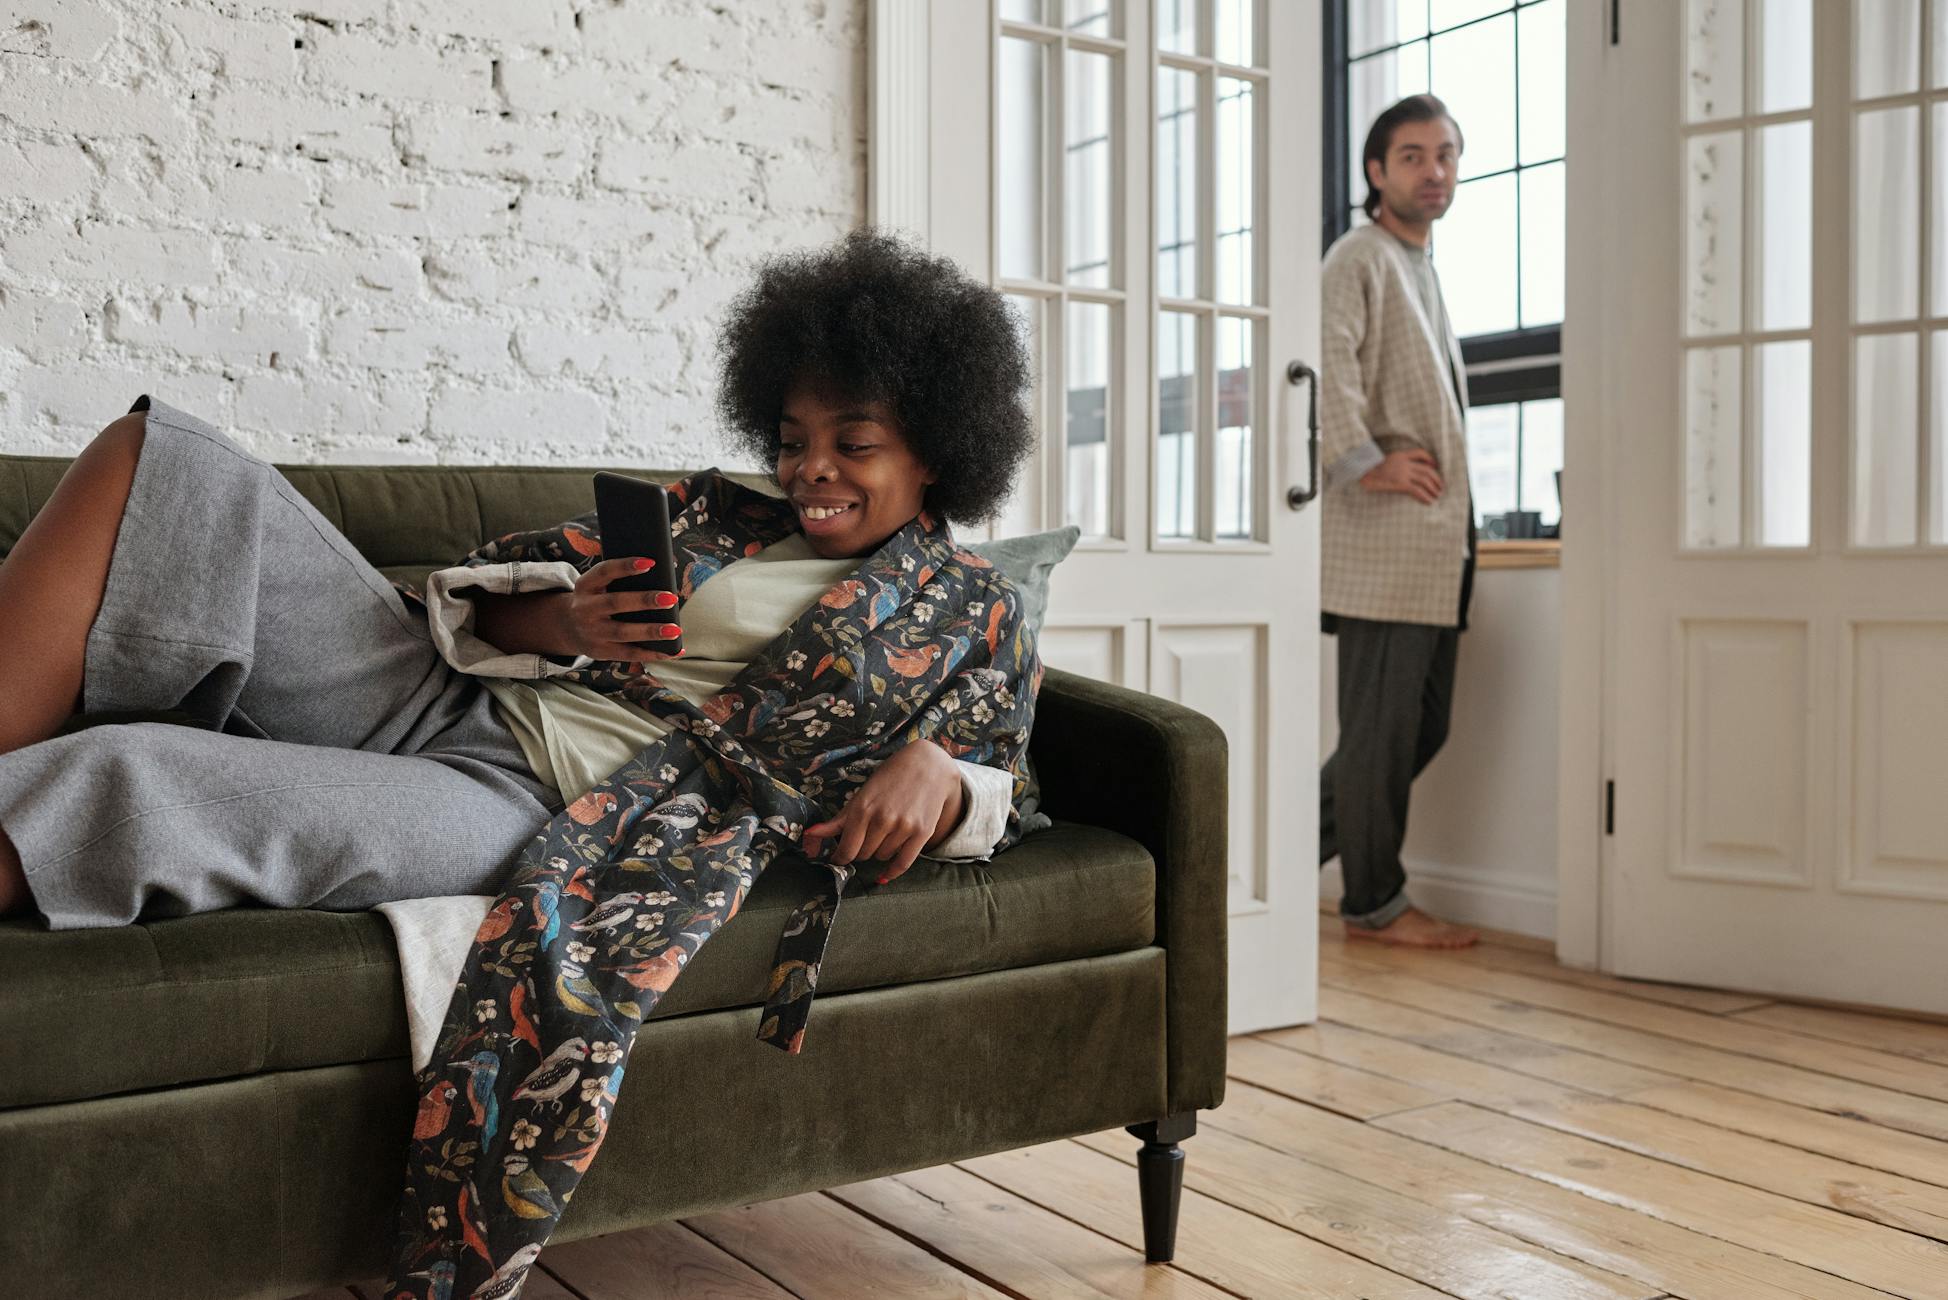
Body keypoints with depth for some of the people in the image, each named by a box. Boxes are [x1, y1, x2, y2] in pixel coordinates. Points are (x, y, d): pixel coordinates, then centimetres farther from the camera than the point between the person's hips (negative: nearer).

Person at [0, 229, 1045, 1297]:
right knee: (160, 458, -12)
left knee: (118, 778, -28)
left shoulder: (975, 618, 10)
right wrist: (566, 622, -6)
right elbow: (486, 592, 18)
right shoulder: (718, 514, 19)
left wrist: (934, 769, -14)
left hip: (522, 806, -6)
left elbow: (994, 796, 10)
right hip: (436, 696, 6)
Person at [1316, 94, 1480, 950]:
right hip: (1384, 536, -10)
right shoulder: (1358, 257, -5)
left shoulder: (1422, 268, 25)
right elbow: (1325, 362, -21)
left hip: (1436, 542, 10)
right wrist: (1367, 464, -22)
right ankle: (1375, 904, 7)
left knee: (1423, 727, 12)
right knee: (1381, 730, -3)